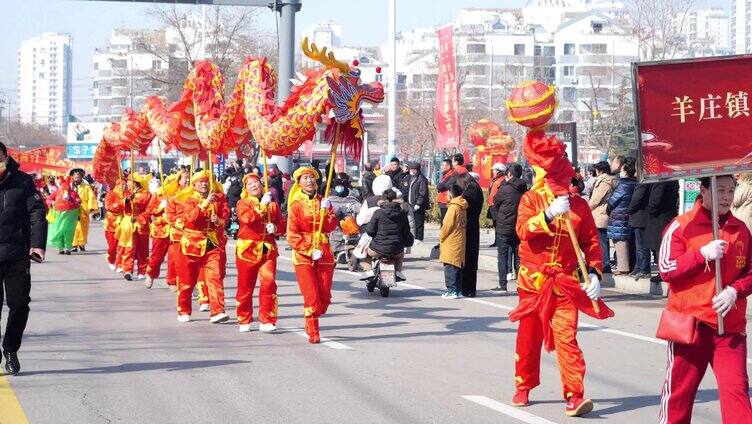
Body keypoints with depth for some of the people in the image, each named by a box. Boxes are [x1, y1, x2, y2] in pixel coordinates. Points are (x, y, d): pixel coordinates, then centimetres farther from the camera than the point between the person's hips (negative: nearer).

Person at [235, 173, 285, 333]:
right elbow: (246, 218, -18)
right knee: (245, 286, 4)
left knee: (269, 284, -11)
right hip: (247, 249, -2)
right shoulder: (243, 203, 4)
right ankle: (244, 321, 18)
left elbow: (282, 225, 14)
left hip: (268, 250, 2)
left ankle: (267, 321, -6)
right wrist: (262, 205, -19)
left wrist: (275, 228, -6)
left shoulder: (272, 204, 14)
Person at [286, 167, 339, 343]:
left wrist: (325, 211, -15)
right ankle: (313, 333, 0)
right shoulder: (296, 205, 0)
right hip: (303, 255, -4)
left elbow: (331, 227, 1)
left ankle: (312, 325, 24)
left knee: (325, 296, 2)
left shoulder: (323, 202, 12)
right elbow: (292, 235, -6)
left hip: (324, 253, 4)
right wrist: (310, 251, -14)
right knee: (311, 296, -9)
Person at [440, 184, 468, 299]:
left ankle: (452, 290, -9)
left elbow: (447, 225, -15)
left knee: (450, 267, -6)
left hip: (451, 242, -9)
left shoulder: (453, 207, -14)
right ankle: (457, 289, 16)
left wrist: (441, 237, -1)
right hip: (460, 241, 9)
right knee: (458, 267, 12)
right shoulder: (463, 207, 11)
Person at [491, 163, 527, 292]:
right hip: (520, 228, 4)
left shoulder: (505, 189, -11)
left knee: (503, 256, 2)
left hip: (504, 227, -4)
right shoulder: (524, 190, 2)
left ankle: (502, 284, 0)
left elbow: (495, 204, 2)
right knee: (518, 256, 11)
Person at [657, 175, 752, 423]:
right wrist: (703, 254, -17)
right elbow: (665, 269, -8)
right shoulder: (682, 226, -3)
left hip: (730, 325, 3)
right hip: (690, 323, -3)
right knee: (679, 389, 7)